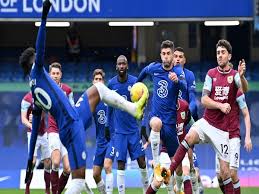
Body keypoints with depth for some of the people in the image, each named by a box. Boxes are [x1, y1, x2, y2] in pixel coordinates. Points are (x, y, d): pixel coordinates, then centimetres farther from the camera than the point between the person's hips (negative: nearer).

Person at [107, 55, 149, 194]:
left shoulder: (134, 82, -4)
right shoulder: (111, 83, 0)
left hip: (133, 129, 0)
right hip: (119, 131, 0)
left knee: (141, 161, 0)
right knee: (121, 164, -4)